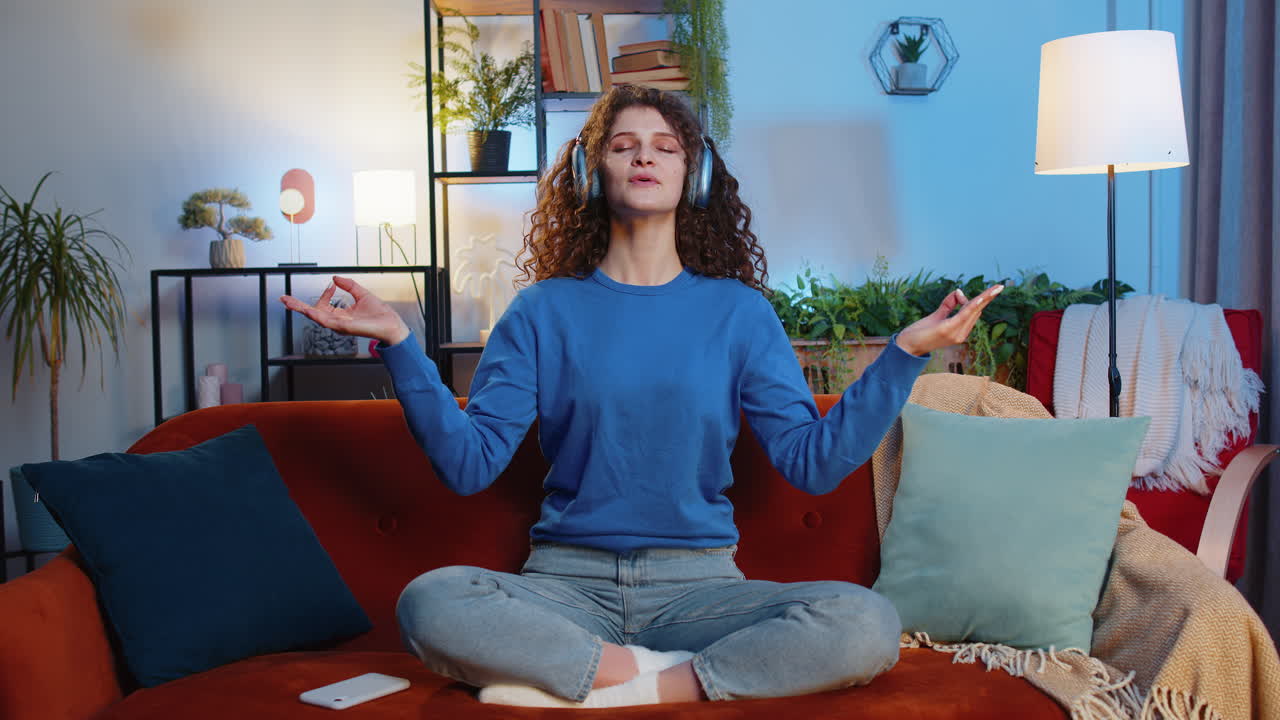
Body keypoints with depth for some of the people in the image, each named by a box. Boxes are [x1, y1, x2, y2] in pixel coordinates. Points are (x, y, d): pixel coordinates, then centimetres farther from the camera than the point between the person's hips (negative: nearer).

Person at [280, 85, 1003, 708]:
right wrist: (400, 344, -11)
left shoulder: (739, 311, 7)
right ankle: (667, 675, -20)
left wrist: (906, 352, -5)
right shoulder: (545, 311, 6)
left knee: (867, 624, -26)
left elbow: (813, 460, 1)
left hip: (698, 583, 1)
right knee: (430, 602, -30)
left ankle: (577, 681, -20)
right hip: (567, 583, -1)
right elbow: (470, 461, -2)